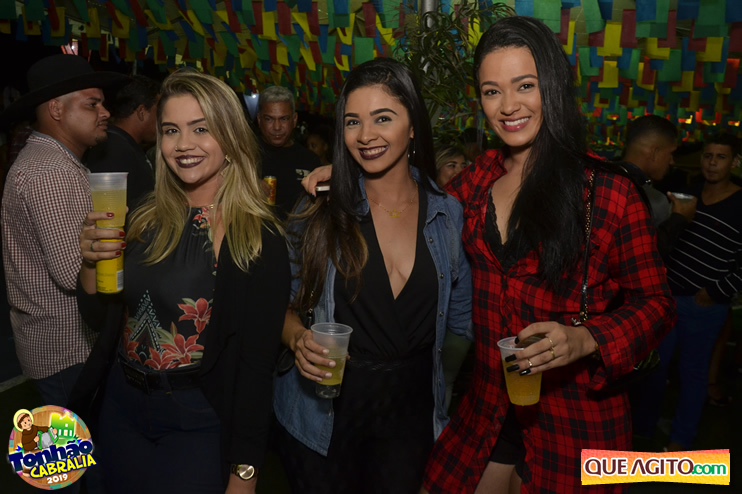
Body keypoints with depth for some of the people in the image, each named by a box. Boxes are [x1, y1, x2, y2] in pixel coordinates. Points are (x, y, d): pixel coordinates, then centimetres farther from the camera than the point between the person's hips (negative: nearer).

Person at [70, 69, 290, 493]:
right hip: (121, 409, 5)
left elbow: (258, 361, -15)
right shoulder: (145, 220, -1)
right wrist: (92, 261, -13)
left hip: (198, 424, -5)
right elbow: (101, 318, 6)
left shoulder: (259, 238, -16)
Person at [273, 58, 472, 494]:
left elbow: (463, 316, 3)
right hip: (323, 412, -1)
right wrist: (297, 338, -19)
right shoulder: (320, 211, -9)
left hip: (411, 410, 1)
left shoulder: (448, 214, -4)